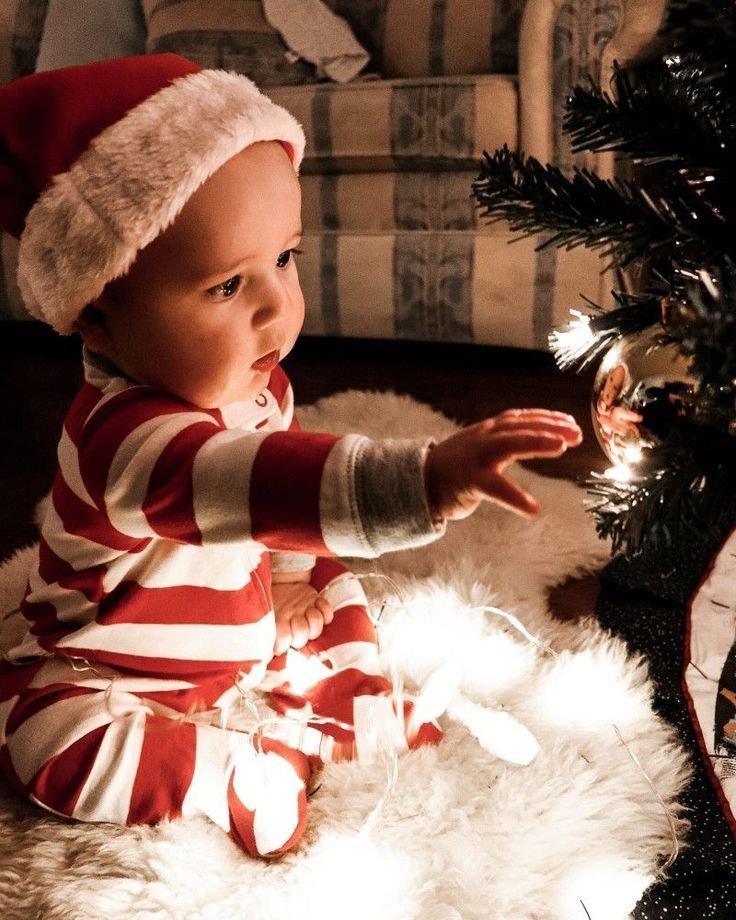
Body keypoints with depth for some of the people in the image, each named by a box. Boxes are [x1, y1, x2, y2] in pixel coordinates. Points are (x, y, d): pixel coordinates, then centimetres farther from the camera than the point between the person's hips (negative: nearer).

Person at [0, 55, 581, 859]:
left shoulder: (249, 383, -13)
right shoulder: (126, 437, -42)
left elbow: (278, 468, 8)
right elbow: (245, 485, -63)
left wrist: (288, 574, -7)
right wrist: (424, 481, -77)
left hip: (240, 631, 7)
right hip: (107, 673, -7)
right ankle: (265, 768, -18)